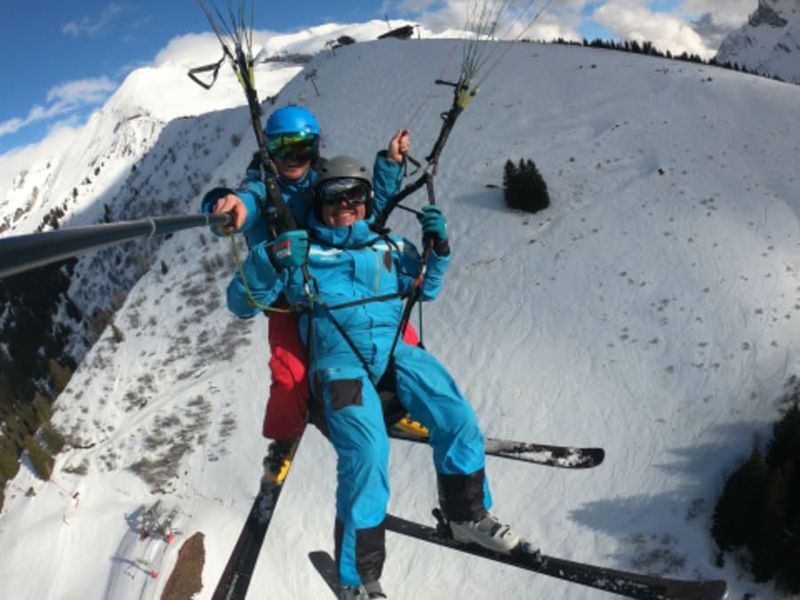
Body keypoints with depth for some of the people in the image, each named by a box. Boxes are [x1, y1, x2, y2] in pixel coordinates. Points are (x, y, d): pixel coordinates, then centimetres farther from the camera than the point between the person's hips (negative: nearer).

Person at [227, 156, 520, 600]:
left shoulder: (388, 248, 19)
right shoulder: (298, 253, 11)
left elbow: (426, 289, 28)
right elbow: (241, 304, 9)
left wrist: (437, 247, 10)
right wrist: (265, 266, -11)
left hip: (394, 350, 4)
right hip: (339, 359, -4)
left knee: (458, 418, -15)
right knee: (366, 451, -27)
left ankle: (468, 514, 13)